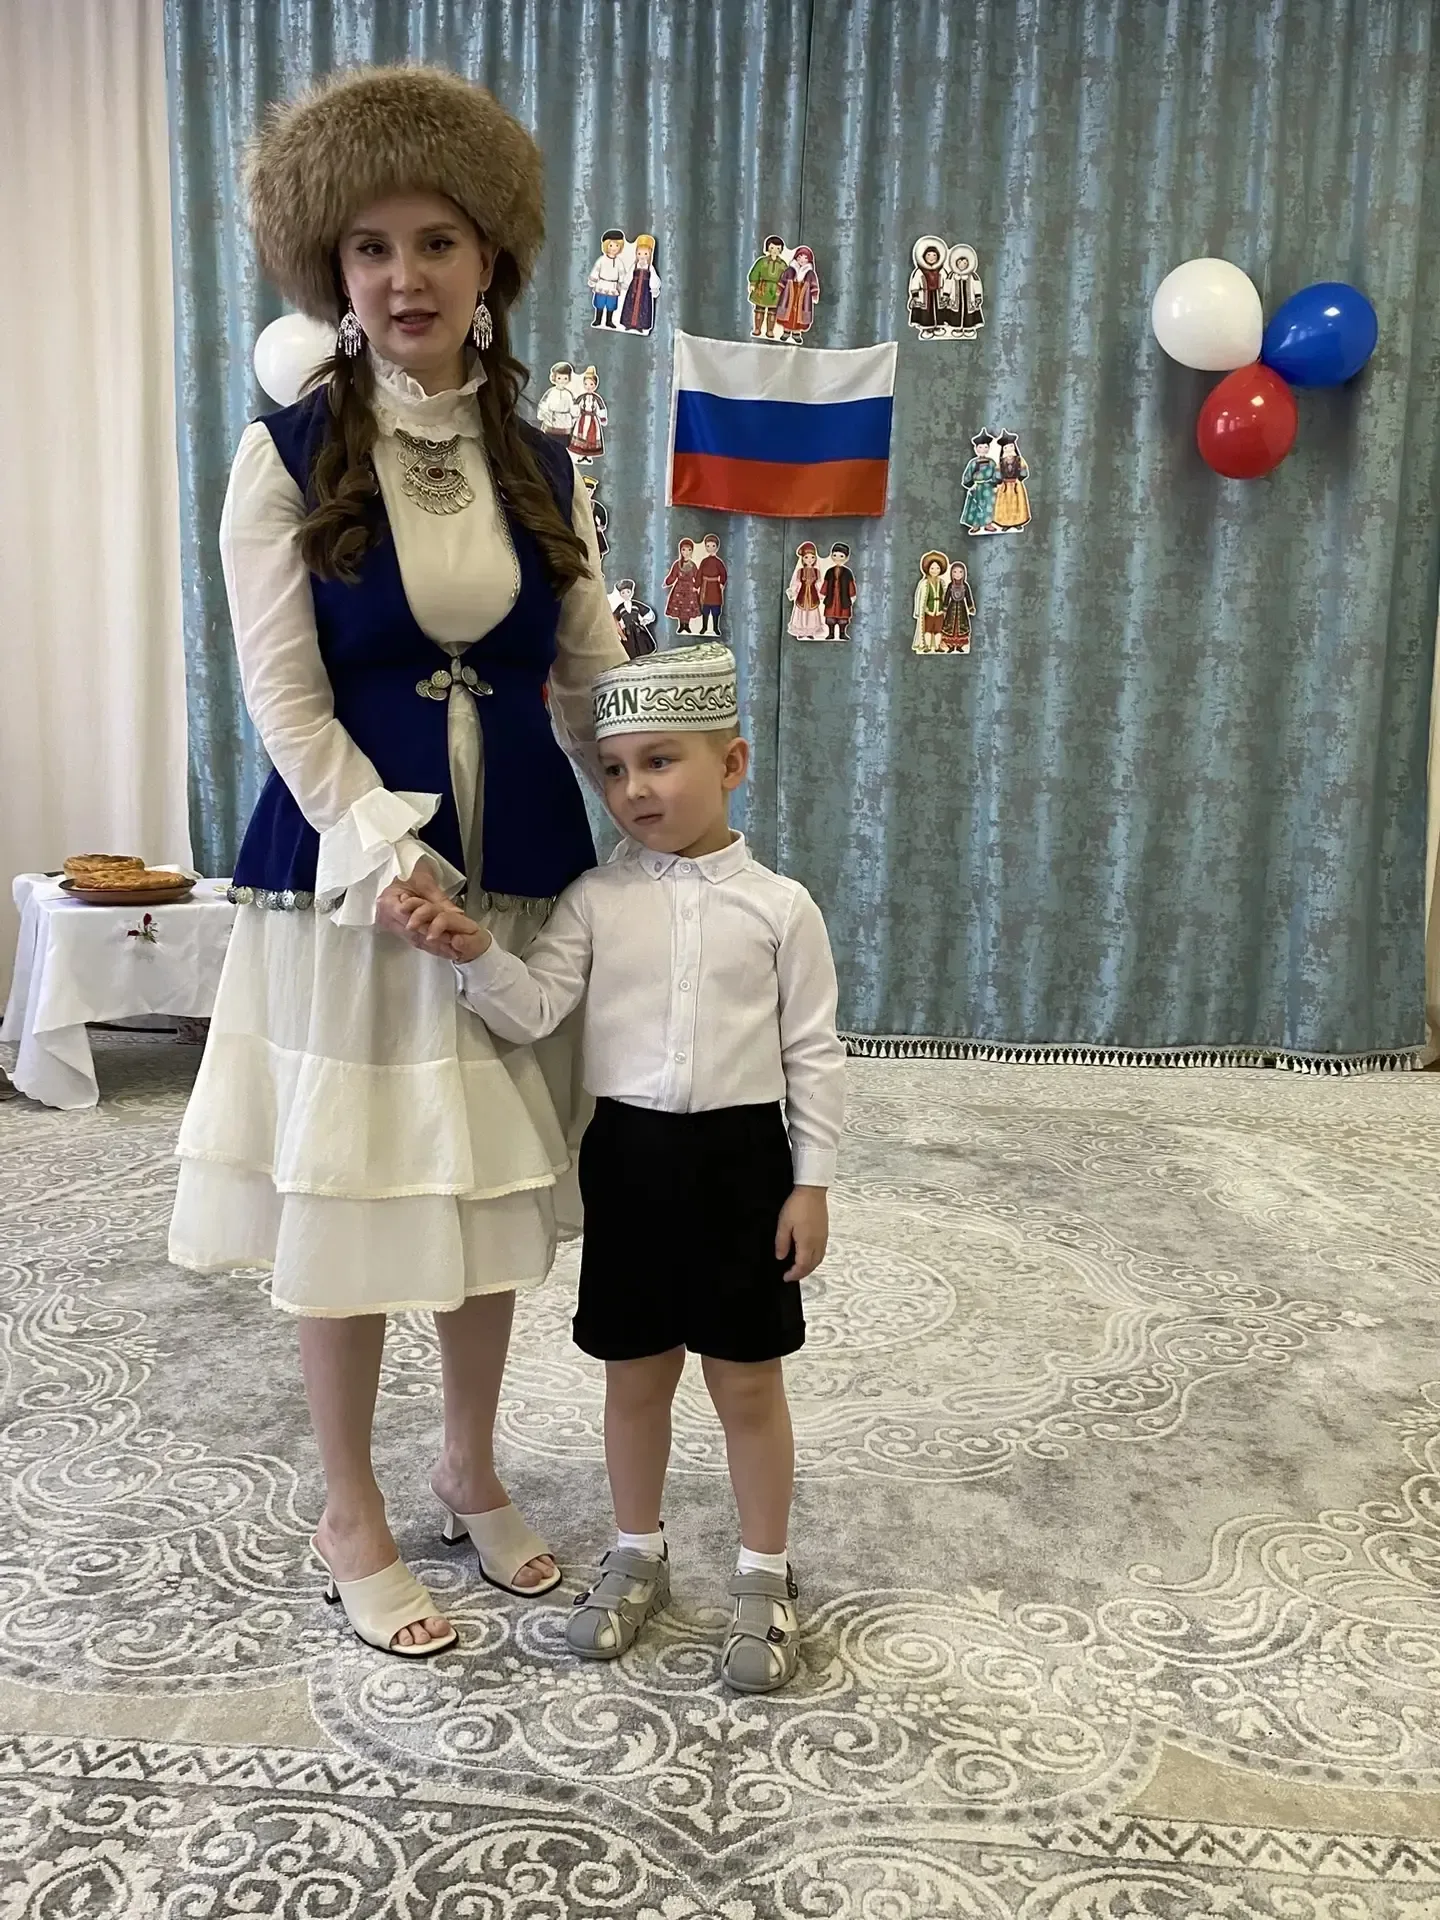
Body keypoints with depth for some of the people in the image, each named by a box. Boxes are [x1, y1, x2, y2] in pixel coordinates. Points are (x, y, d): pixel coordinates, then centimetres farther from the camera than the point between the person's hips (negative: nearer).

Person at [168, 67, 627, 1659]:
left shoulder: (540, 465, 7)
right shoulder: (287, 455, -3)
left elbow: (594, 684, 9)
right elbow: (284, 699, -8)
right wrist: (394, 855, -18)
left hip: (519, 877, 4)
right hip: (346, 868, -3)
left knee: (493, 1186, 13)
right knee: (345, 1199, 6)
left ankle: (470, 1470, 35)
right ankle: (352, 1518, 27)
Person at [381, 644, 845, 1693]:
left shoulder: (781, 905, -4)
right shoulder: (596, 898, 1)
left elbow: (815, 1054, -2)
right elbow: (535, 1010, -8)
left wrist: (812, 1182, -4)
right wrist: (476, 951, -26)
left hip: (742, 1156, -2)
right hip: (627, 1153, 2)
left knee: (747, 1378, 9)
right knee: (635, 1371, 15)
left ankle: (766, 1574, 28)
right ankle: (638, 1553, 36)